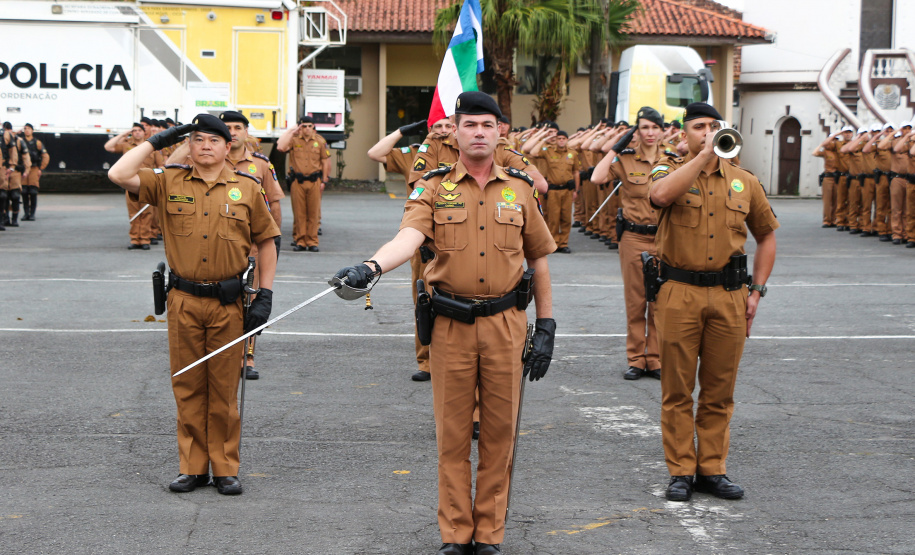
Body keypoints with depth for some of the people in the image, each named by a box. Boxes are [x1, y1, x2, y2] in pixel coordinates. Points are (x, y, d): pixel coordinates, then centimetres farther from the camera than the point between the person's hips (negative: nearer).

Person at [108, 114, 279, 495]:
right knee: (187, 387, 7)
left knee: (224, 389, 5)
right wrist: (156, 141, -3)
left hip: (228, 304, -1)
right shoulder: (169, 183, 4)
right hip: (183, 302, 1)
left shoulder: (247, 188, 4)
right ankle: (192, 467, 17)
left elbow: (266, 241, 9)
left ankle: (225, 469, 15)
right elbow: (119, 175, -9)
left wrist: (265, 296, 3)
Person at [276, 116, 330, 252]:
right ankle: (300, 241, 7)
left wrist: (324, 180, 3)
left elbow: (325, 161, 9)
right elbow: (281, 148, -14)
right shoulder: (294, 139, 4)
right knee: (299, 213, 0)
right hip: (297, 181, -1)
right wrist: (291, 132, -7)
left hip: (314, 181, 1)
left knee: (313, 212, 1)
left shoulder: (320, 141, 7)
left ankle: (312, 242, 8)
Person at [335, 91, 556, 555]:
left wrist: (546, 326, 8)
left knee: (499, 429, 7)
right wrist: (371, 266, -39)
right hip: (450, 325, -1)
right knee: (452, 431, 5)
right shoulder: (434, 187, 1)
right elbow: (409, 236, -18)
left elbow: (539, 259, 12)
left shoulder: (520, 189, 7)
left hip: (505, 323, 1)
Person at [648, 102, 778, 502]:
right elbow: (659, 194, -24)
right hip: (678, 295, -2)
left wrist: (757, 290, 10)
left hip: (728, 296, 2)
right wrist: (703, 155, -19)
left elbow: (767, 235, 19)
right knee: (677, 390, 3)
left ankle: (712, 469, 19)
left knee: (719, 391, 8)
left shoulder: (744, 182, 9)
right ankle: (681, 472, 12)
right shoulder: (671, 170, 1)